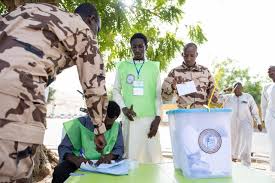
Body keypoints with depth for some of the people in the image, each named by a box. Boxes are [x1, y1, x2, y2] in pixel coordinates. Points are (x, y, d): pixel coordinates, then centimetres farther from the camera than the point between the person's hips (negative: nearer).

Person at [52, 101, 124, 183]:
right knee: (59, 172, -29)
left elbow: (119, 149, 1)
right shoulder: (80, 123, -11)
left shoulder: (116, 127, -3)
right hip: (80, 162, -1)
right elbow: (63, 148, -10)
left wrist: (109, 156, -23)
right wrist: (75, 159, -32)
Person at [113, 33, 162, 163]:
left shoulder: (154, 67, 9)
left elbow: (158, 94, 6)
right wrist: (123, 108, -6)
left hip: (150, 118, 0)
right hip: (130, 118, 0)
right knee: (131, 155, 3)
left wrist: (157, 118, -3)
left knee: (152, 155, 0)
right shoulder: (123, 66, 10)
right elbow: (116, 91, 11)